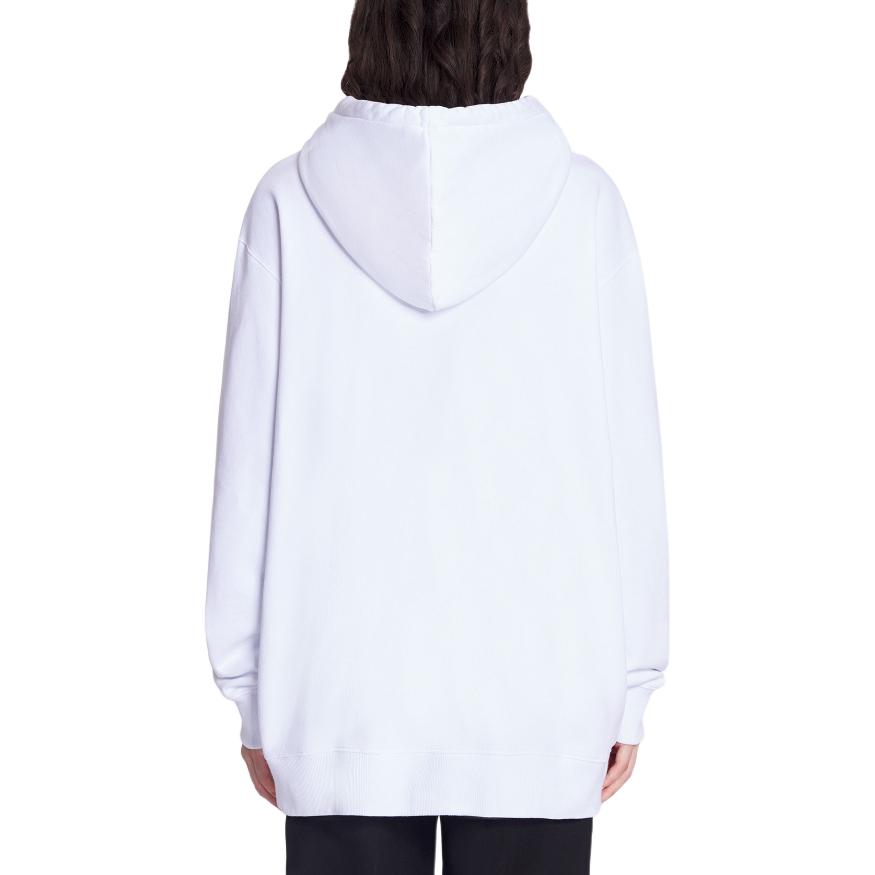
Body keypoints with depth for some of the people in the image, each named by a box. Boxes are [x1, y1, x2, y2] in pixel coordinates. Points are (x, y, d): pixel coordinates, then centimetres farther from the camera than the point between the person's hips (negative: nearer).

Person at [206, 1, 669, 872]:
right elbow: (627, 460, -3)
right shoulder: (579, 200, -5)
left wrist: (250, 685, 6)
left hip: (345, 691, 0)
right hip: (538, 684, 0)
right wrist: (631, 682, 6)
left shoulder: (294, 201, -5)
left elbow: (250, 460, -3)